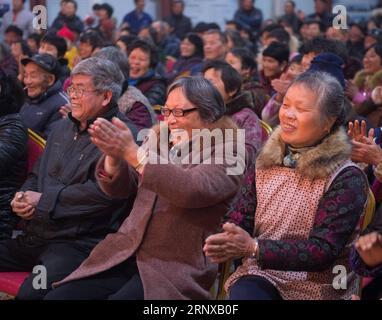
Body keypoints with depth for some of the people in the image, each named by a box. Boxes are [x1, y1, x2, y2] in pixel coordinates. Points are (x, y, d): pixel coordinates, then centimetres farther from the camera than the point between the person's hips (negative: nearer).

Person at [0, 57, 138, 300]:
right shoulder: (64, 128, 21)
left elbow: (104, 191, -20)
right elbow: (37, 175, 28)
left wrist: (44, 201, -12)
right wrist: (22, 197, 3)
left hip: (79, 243, -8)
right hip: (32, 239, 8)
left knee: (31, 293, -34)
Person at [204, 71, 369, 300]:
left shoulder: (347, 178, -7)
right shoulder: (266, 163, 9)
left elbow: (323, 250, -14)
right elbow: (239, 219, 6)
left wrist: (253, 248, -24)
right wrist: (226, 243, -18)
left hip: (315, 289, -2)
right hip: (260, 275, 2)